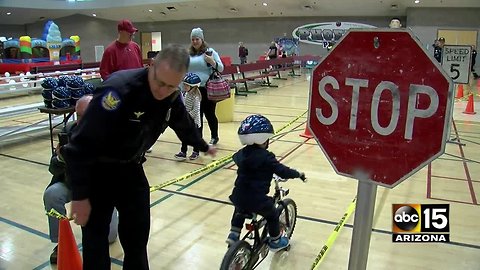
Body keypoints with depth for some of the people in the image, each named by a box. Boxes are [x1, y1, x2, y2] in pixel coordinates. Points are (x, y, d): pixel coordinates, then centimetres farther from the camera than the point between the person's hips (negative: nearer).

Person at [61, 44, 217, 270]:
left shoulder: (172, 97, -9)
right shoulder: (119, 90, -31)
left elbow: (184, 124, 14)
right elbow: (82, 144, -29)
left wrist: (203, 147, 30)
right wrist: (80, 195, -25)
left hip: (130, 167, 6)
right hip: (96, 170, -5)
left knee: (138, 233, 11)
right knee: (95, 239, 1)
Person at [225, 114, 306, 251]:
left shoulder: (242, 153, 3)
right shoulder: (266, 156, -17)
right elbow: (283, 171, -15)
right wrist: (299, 174, 3)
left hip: (239, 196, 6)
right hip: (257, 199, -5)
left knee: (240, 210, 39)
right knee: (272, 215, 23)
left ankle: (234, 234, 31)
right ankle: (275, 241, 39)